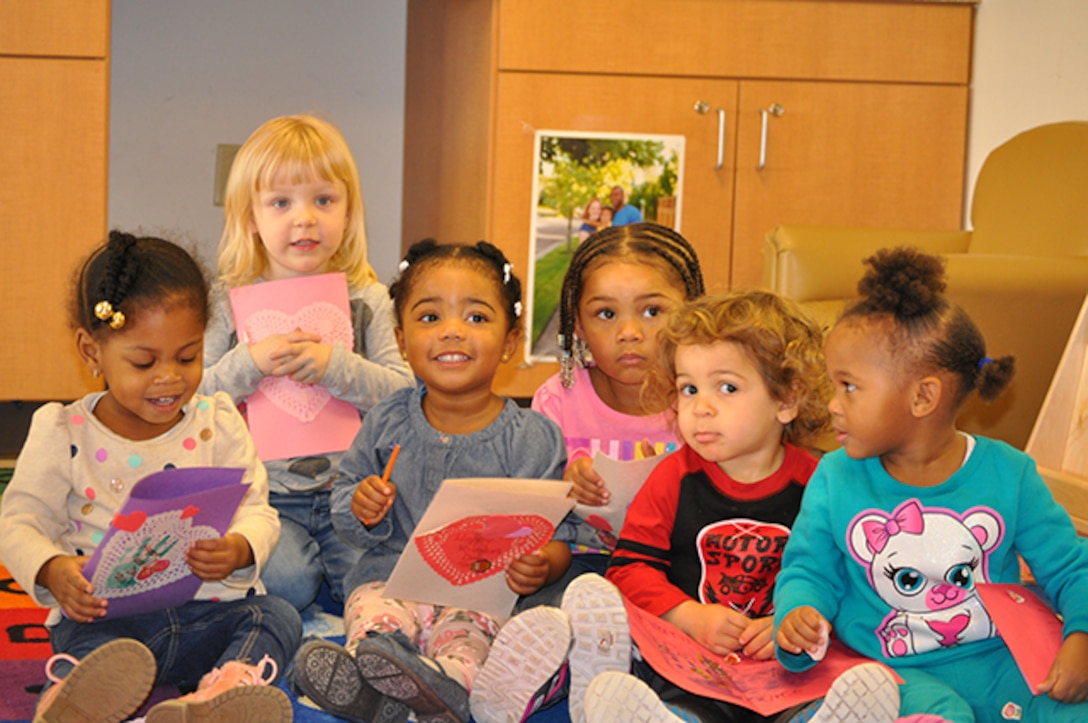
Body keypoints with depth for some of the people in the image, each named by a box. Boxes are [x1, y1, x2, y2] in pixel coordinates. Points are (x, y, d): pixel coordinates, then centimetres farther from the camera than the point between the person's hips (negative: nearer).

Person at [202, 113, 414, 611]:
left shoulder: (366, 300, 4)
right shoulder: (228, 301, 1)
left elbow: (404, 393, -2)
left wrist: (336, 366, -16)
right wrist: (249, 363, -16)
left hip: (350, 492, 1)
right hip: (263, 491, -1)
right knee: (284, 579, -24)